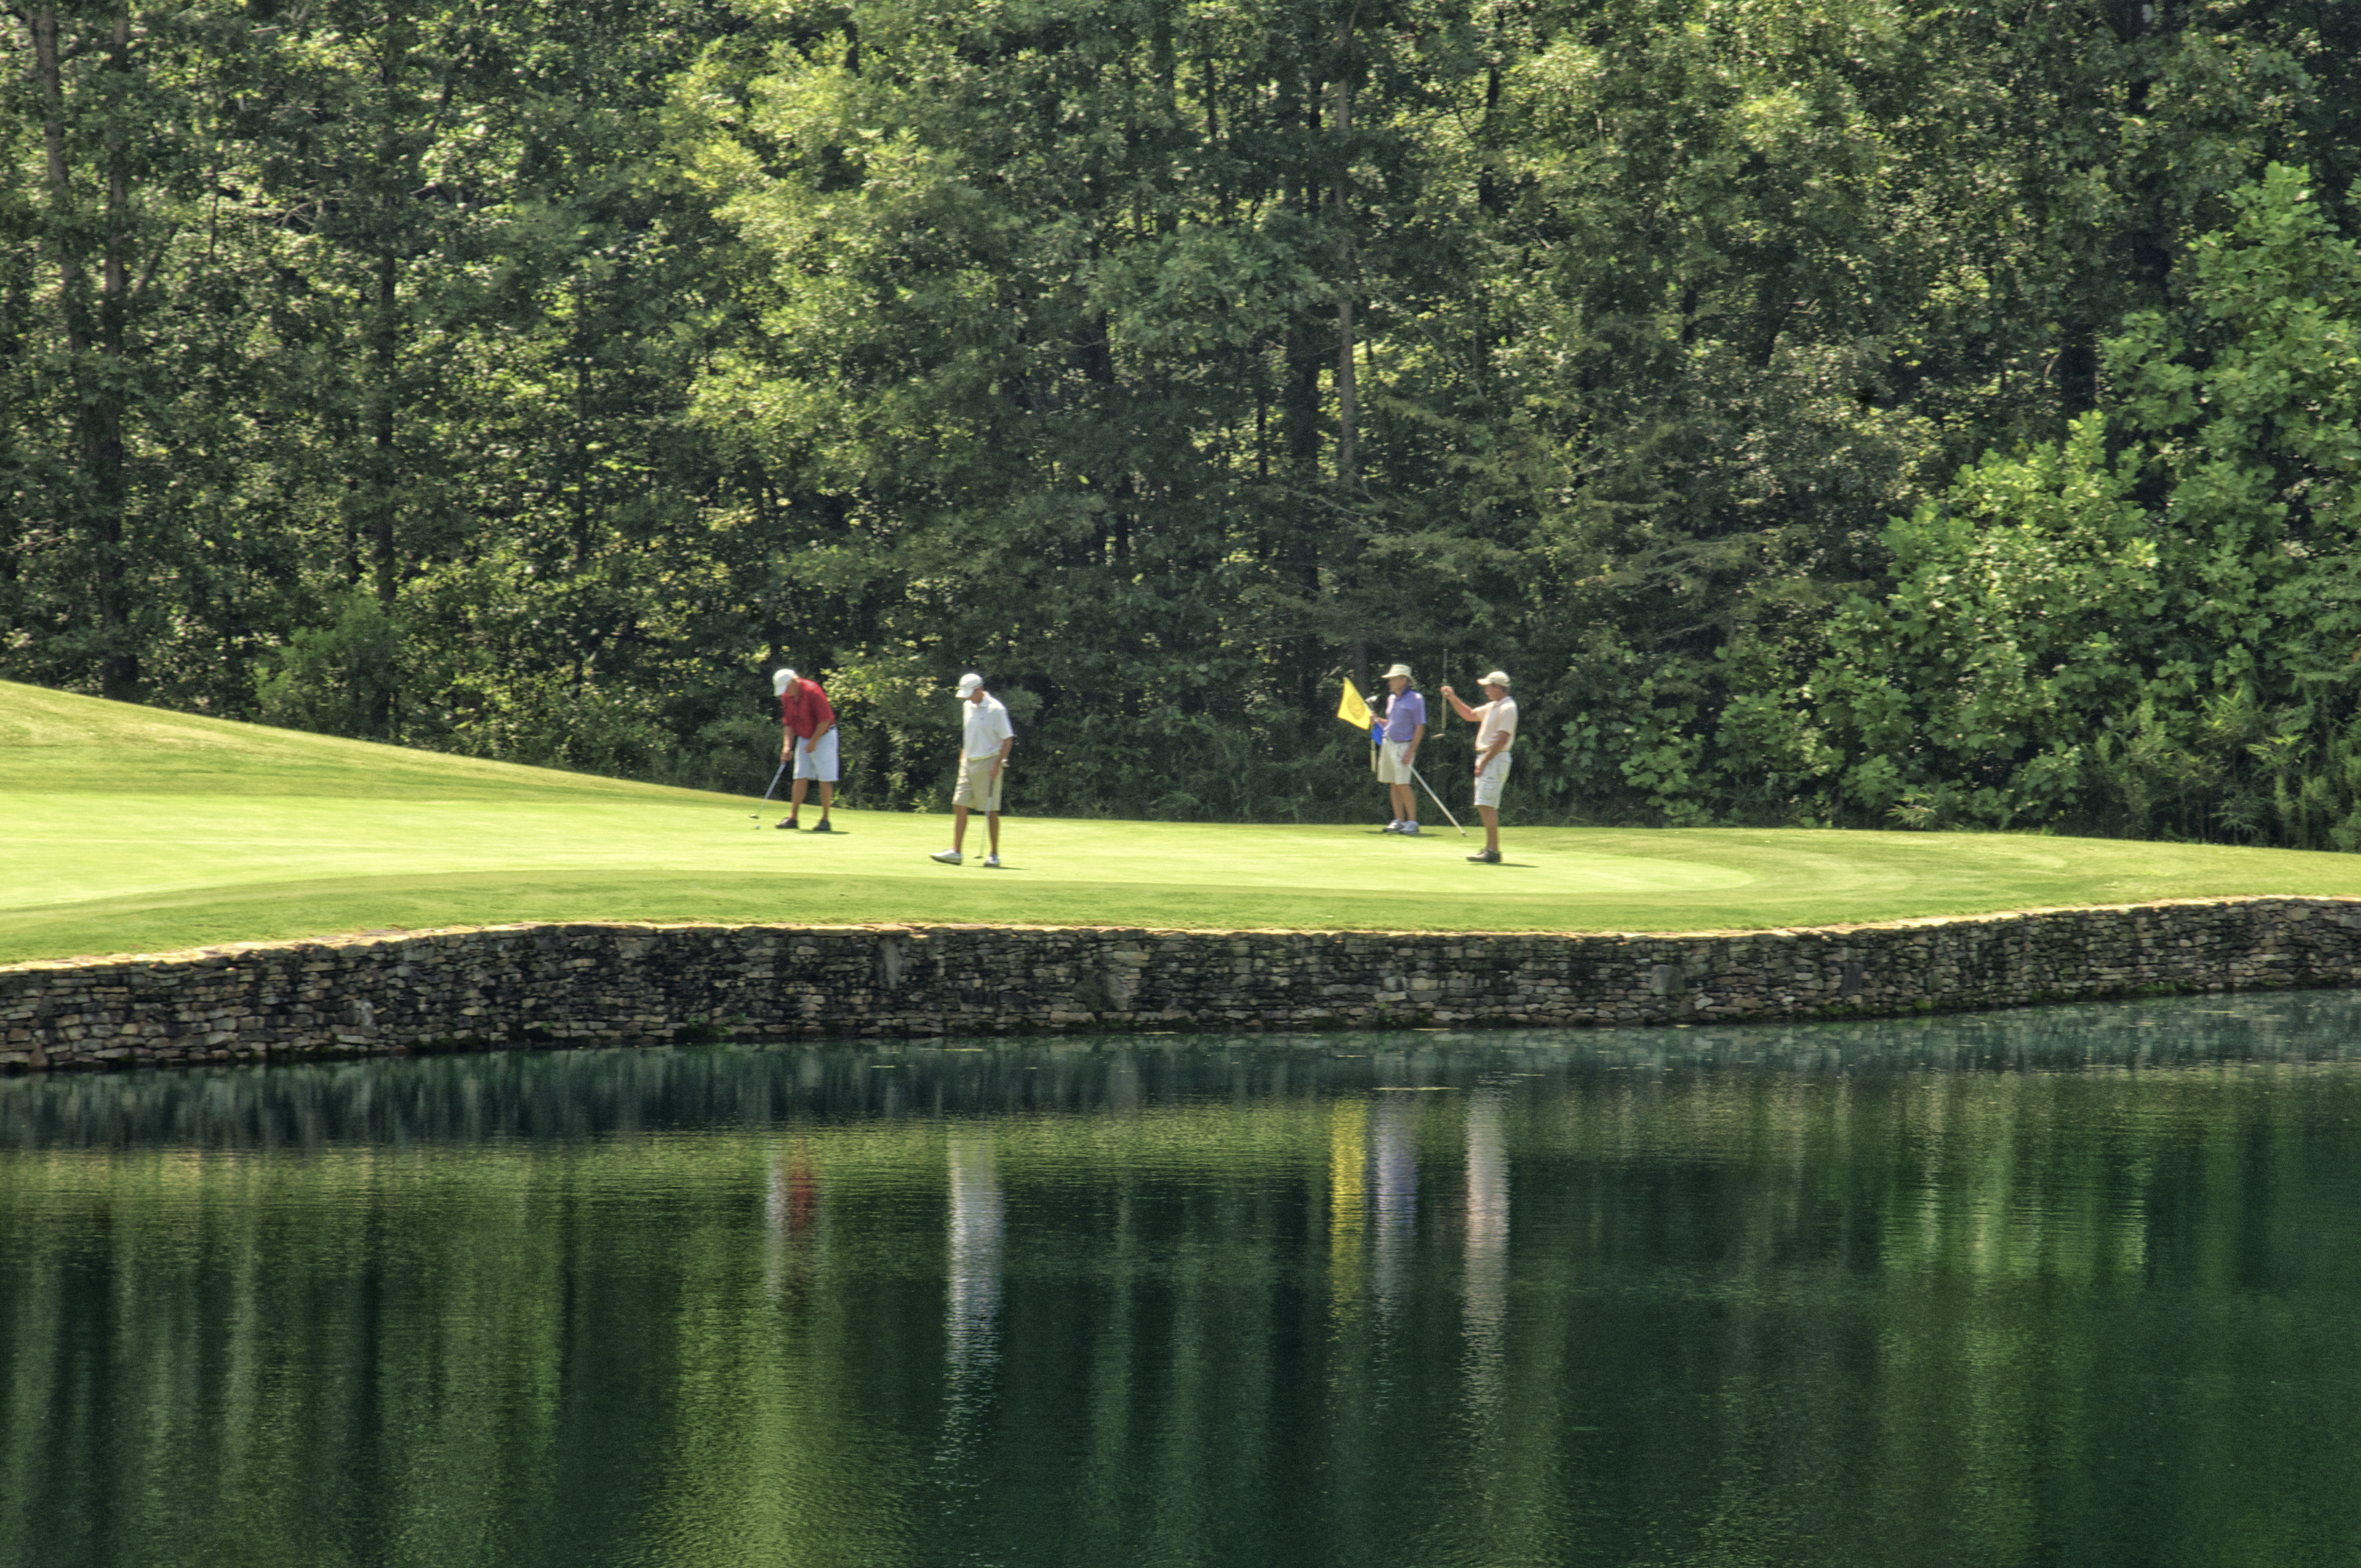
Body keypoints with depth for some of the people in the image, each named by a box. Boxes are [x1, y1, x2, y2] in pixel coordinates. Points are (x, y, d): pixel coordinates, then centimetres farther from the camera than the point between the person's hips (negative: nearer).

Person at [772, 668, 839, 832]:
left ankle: (825, 821, -5)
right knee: (801, 777, 2)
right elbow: (788, 723, 6)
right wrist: (787, 745, -6)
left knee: (826, 779, -7)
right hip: (804, 738, 7)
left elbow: (825, 719, -21)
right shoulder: (786, 697, 0)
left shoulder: (812, 691, -22)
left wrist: (813, 742, -17)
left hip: (823, 736, -7)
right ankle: (793, 817, 3)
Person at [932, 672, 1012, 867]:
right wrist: (963, 755, 17)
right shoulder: (968, 706, 9)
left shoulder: (995, 709, -13)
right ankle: (955, 852, 1)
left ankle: (995, 855, 7)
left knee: (991, 811, -1)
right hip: (968, 763, 7)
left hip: (988, 763, -7)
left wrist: (997, 765, -16)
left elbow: (1008, 739, -11)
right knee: (959, 806, 0)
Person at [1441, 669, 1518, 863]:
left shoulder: (1507, 709, -13)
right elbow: (1469, 715, 31)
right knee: (1486, 806, 11)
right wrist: (1453, 698, 21)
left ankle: (1493, 851, -19)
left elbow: (1502, 739, -21)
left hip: (1495, 759, -11)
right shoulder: (1493, 707, 18)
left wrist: (1484, 761, -22)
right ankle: (1491, 849, 14)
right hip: (1486, 758, 11)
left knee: (1487, 805, -15)